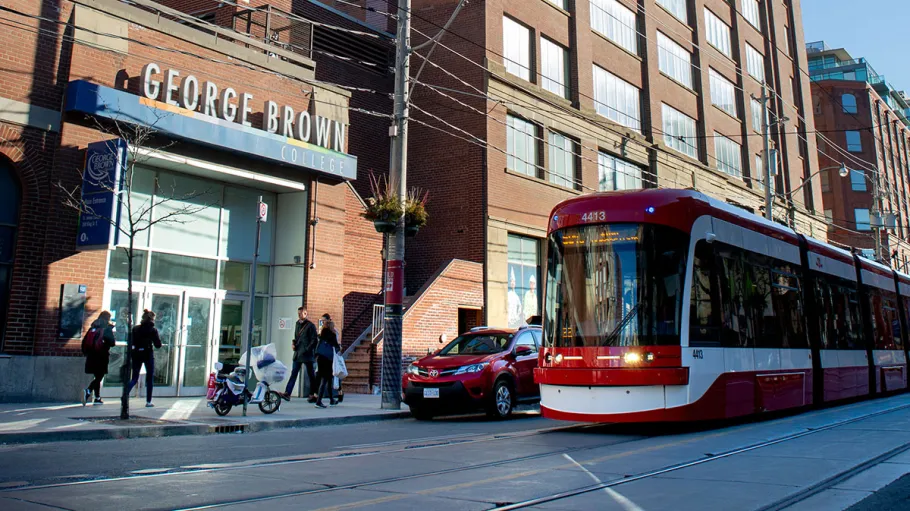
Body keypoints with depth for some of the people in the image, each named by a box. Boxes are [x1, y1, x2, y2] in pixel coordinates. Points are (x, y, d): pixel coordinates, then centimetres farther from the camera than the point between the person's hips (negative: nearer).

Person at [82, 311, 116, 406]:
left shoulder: (92, 328, 9)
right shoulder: (107, 329, -6)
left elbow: (84, 342, 9)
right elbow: (112, 343, -11)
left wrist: (85, 353, 17)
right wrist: (115, 341, 9)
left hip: (91, 356, 6)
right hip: (102, 356, -6)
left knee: (97, 377, 14)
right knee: (99, 377, -2)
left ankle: (97, 398, 16)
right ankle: (88, 391, -25)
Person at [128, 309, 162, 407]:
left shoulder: (135, 328, 3)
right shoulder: (153, 330, -7)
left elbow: (131, 342, 4)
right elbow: (158, 345, -7)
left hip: (137, 354, 3)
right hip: (148, 355, -3)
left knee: (134, 378, 11)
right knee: (150, 378, 7)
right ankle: (148, 401, 8)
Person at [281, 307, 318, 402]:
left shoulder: (310, 325, -7)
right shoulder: (298, 324, 14)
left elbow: (314, 340, -11)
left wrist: (307, 350, -16)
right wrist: (294, 342, 4)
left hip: (307, 355, -6)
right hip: (298, 354, 7)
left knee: (311, 375, 3)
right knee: (293, 374, 2)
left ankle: (313, 395, 8)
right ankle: (287, 393, -1)